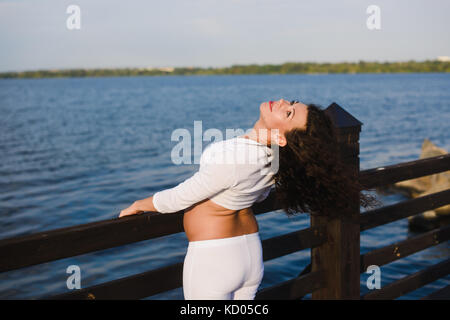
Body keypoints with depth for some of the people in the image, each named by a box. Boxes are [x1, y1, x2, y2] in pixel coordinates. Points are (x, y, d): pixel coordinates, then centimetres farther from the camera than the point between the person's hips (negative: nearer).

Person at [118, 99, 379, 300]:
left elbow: (178, 199, -17)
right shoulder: (277, 158, -8)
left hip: (212, 260, -7)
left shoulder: (231, 158, -31)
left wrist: (138, 205, 1)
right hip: (251, 253, 7)